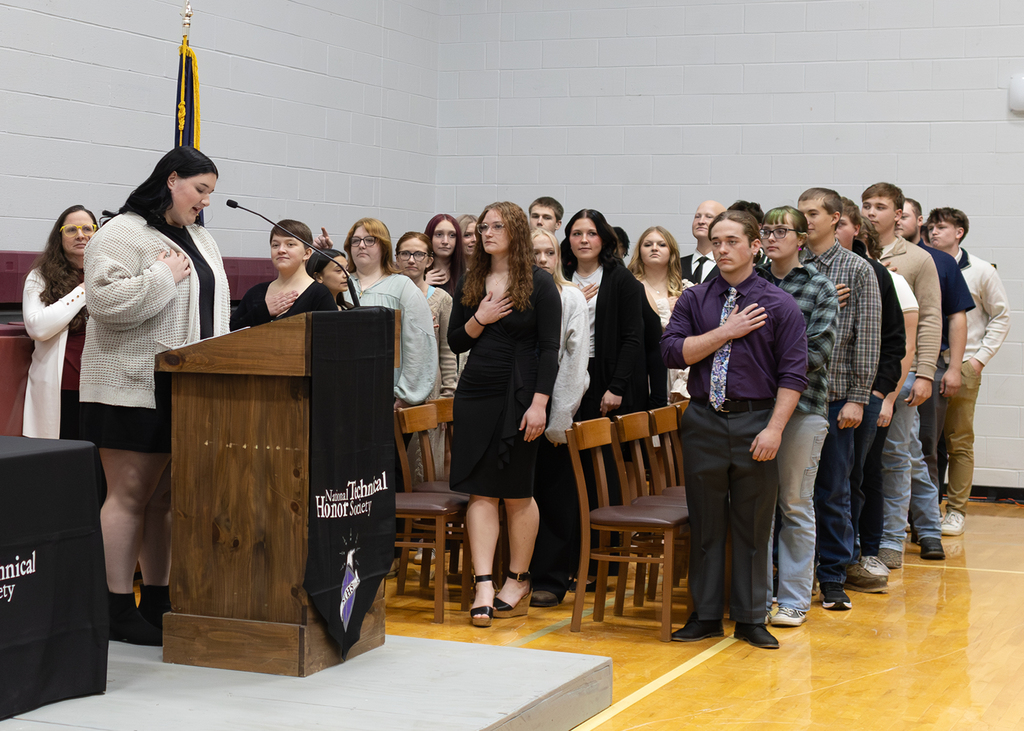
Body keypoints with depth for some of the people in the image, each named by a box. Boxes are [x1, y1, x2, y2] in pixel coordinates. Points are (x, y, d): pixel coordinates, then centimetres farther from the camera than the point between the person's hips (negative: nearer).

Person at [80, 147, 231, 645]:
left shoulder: (200, 239, 19)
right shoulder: (122, 234, -7)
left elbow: (213, 310, 25)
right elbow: (106, 301, -20)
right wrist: (164, 277, -14)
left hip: (186, 392, 8)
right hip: (133, 391, -8)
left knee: (167, 497, 10)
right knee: (130, 496, -5)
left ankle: (158, 601, 17)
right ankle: (119, 610, 0)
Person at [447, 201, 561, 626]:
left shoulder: (539, 284, -2)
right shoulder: (469, 284, 12)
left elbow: (549, 348, -6)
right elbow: (455, 343, 12)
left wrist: (539, 403, -14)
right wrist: (479, 319, -7)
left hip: (519, 395, -4)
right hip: (475, 394, 4)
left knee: (517, 492, 4)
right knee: (480, 492, -2)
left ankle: (518, 582, 17)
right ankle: (484, 585, -4)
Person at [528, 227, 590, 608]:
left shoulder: (571, 297, 0)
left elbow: (574, 361, -5)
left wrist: (559, 418, -10)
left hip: (559, 409, -2)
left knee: (556, 496, 1)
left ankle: (551, 580, 7)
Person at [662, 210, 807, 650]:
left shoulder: (779, 305, 1)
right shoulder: (694, 300, 8)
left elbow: (793, 373, -4)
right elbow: (672, 352, -5)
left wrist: (774, 428, -13)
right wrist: (726, 332, -9)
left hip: (755, 422, -2)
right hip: (703, 421, 2)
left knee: (754, 526, 5)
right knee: (705, 524, 8)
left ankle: (751, 618, 15)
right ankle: (706, 615, 18)